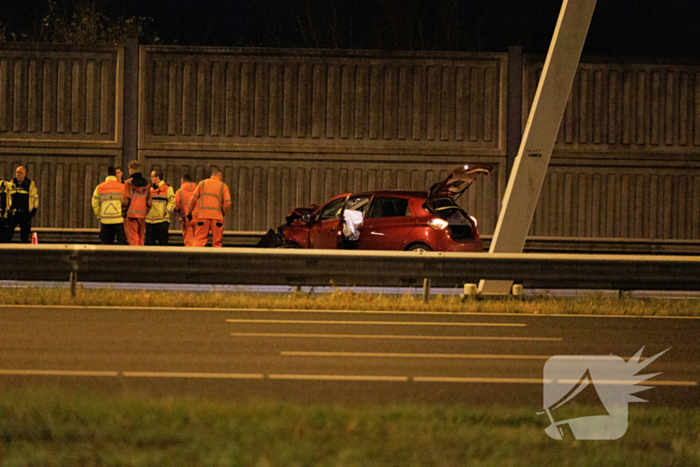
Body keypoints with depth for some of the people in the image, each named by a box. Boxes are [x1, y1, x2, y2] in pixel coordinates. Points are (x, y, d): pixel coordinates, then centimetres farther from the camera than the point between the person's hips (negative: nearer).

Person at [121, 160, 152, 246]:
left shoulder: (129, 183, -7)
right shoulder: (146, 184, 8)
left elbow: (125, 201, -9)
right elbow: (149, 202, 9)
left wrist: (124, 214, 1)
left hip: (131, 214, -5)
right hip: (142, 215, 5)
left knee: (133, 240, -4)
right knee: (141, 239, 11)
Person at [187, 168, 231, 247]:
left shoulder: (202, 183, 12)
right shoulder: (223, 186, 7)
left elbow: (194, 198, 8)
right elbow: (227, 202, 0)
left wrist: (189, 212, 15)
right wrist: (223, 212, 18)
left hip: (203, 215, 1)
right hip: (217, 216, -1)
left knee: (199, 240, -2)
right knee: (217, 242, 6)